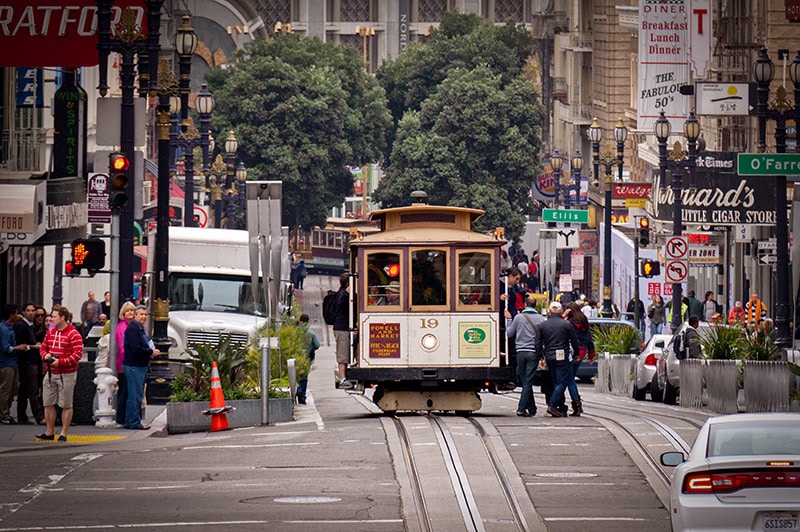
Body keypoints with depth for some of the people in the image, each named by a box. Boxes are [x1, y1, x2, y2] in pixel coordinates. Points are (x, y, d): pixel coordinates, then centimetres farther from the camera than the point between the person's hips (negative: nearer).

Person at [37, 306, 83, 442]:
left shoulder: (74, 334, -11)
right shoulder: (50, 332, 11)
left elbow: (77, 354, -16)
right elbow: (43, 348, 20)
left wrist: (60, 362, -22)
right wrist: (45, 355, -4)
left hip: (67, 374, -7)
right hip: (50, 373, 7)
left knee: (66, 405, 1)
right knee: (48, 403, 8)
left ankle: (64, 433, 7)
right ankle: (49, 432, 18)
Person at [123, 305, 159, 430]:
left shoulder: (140, 328, 18)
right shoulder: (132, 328, -15)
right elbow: (136, 349, -23)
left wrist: (150, 352, 8)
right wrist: (151, 352, -13)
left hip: (140, 366, 11)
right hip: (133, 366, -11)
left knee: (137, 395, 14)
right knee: (135, 395, -8)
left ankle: (130, 422, 20)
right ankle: (134, 422, -6)